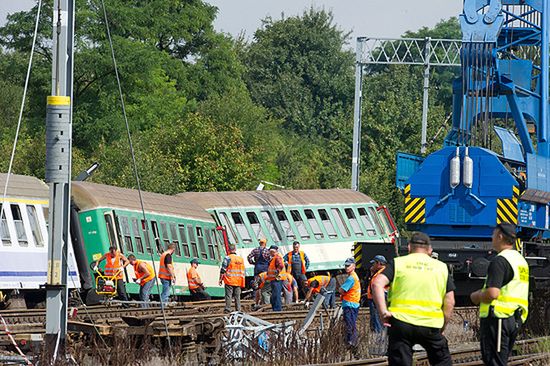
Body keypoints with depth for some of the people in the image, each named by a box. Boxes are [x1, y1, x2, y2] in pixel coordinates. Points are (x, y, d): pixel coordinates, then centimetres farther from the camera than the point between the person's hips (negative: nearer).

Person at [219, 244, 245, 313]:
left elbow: (223, 270, -9)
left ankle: (228, 309, -7)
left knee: (228, 295, -3)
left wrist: (220, 279, -2)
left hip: (229, 281, -5)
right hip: (238, 281, 5)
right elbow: (243, 272, 15)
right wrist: (242, 283, 21)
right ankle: (238, 309, 7)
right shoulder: (241, 259, 10)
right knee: (237, 296, 8)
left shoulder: (227, 258, -7)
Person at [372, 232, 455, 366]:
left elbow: (377, 284, -9)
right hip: (431, 326, 1)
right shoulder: (441, 267, 12)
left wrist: (383, 312, -10)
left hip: (401, 322, -1)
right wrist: (441, 327, 13)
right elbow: (450, 302, 7)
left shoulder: (397, 263, 8)